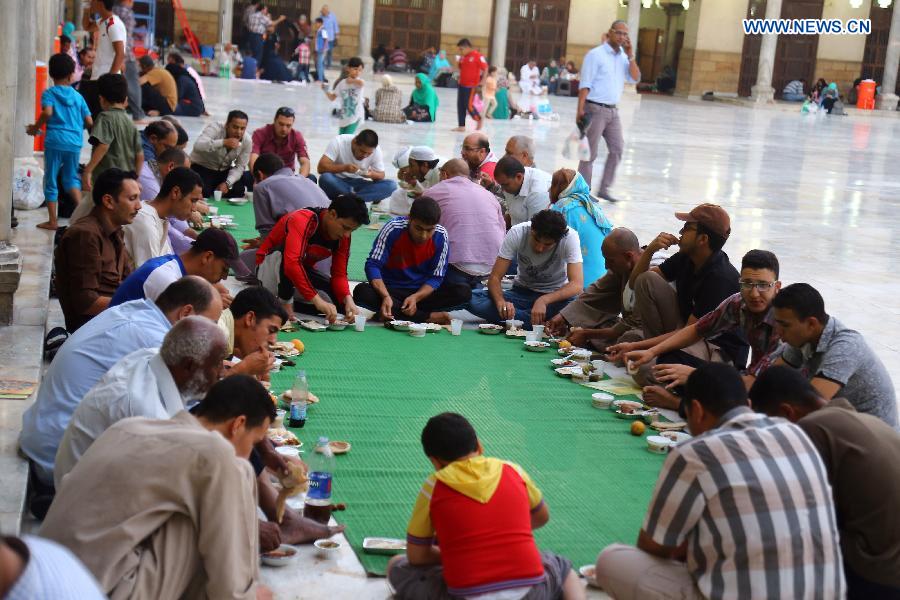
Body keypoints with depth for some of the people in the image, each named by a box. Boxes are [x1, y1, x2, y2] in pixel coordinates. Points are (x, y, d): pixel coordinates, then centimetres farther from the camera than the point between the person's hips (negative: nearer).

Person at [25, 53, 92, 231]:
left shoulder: (49, 94, -1)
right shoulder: (78, 96, 8)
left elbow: (47, 112, -20)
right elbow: (89, 122, 6)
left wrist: (35, 127, -5)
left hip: (55, 141, -3)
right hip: (74, 142, 3)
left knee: (51, 180, 8)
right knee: (71, 177, 21)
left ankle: (52, 221, 11)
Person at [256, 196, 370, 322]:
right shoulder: (302, 220, -30)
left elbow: (339, 274, -8)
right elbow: (291, 264, -43)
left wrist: (348, 300, -29)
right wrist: (317, 300, -48)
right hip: (270, 269, -6)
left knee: (342, 303, -13)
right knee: (286, 249, -38)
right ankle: (285, 302, -22)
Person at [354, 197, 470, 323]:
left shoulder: (440, 236, -13)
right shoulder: (393, 229, -19)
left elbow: (436, 277, -7)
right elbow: (373, 265, -17)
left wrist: (416, 297, -25)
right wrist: (386, 296, -33)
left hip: (422, 291, 1)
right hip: (390, 289, -1)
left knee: (464, 292, -22)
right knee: (361, 292, -33)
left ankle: (396, 312, -21)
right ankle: (427, 317, -27)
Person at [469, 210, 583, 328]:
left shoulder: (570, 237, -23)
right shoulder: (516, 233, -19)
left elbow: (577, 285, -30)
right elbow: (494, 278, -18)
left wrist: (543, 300, -45)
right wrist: (500, 301, -40)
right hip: (522, 292, 2)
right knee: (472, 299, -25)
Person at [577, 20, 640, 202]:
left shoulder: (624, 57, 12)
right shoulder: (596, 55, -7)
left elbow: (635, 79, 3)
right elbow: (585, 84, -12)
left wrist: (630, 56, -5)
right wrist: (580, 110, -19)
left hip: (613, 111, 7)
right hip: (595, 109, -7)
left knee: (617, 149, 4)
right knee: (590, 153, -1)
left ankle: (604, 189, 13)